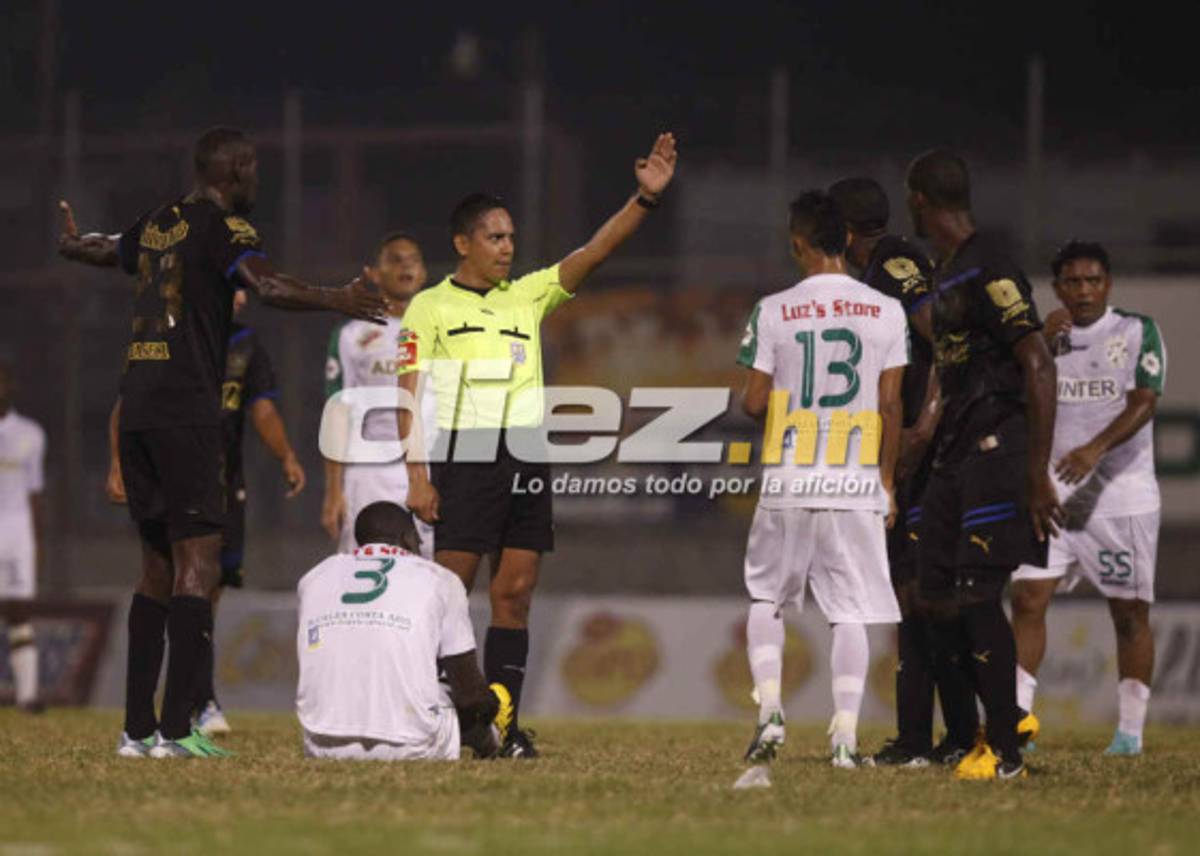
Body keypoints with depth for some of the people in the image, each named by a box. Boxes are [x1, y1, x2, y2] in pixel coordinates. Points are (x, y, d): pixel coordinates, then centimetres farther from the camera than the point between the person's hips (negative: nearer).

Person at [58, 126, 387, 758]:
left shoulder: (155, 226, 16)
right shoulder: (222, 227, -6)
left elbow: (101, 250, 38)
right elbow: (267, 284, -25)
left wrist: (71, 241, 60)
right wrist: (336, 301, -31)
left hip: (137, 410, 8)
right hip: (187, 414, -8)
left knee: (157, 568, 12)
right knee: (198, 564, -8)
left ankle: (136, 728, 11)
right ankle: (176, 728, -16)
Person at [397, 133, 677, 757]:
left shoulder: (528, 297, 16)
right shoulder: (430, 308, 4)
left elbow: (594, 253, 8)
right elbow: (409, 396, -1)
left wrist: (646, 197, -4)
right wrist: (416, 473, -11)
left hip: (526, 460, 5)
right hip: (465, 460, -5)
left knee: (514, 595, 2)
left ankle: (504, 725, 3)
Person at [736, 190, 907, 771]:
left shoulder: (773, 312, -4)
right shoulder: (885, 313, 0)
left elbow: (754, 403, -3)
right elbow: (889, 406, 0)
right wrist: (887, 481, 9)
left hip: (788, 482, 0)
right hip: (857, 482, 0)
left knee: (766, 600, 16)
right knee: (850, 613, 3)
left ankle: (770, 708, 1)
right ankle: (845, 735, -3)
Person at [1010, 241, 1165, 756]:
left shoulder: (1138, 333, 0)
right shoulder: (1048, 337, 12)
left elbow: (1144, 403, -12)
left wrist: (1095, 448, -27)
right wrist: (1043, 344, -9)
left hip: (1123, 495, -3)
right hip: (1053, 494, 3)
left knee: (1130, 612, 1)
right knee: (1027, 599, -8)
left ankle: (1131, 729, 8)